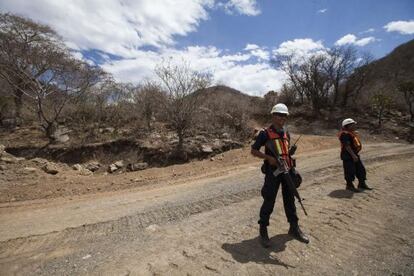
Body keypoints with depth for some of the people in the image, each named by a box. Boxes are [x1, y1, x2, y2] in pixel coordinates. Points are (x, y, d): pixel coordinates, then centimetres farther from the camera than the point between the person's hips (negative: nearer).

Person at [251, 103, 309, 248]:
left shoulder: (286, 134, 12)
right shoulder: (265, 133, -8)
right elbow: (254, 150, -8)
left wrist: (291, 151, 3)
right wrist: (268, 157, -19)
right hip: (273, 172, -6)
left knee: (290, 200, 16)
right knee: (269, 202, 0)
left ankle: (294, 227, 32)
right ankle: (263, 230, 17)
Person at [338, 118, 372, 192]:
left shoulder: (352, 133, 14)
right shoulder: (345, 134, -19)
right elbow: (347, 146, -24)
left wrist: (355, 154, 22)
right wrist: (353, 155, -25)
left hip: (354, 154, 11)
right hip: (348, 156, -11)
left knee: (361, 169, 16)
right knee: (350, 171, -1)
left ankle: (362, 184, 29)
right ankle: (349, 185, 12)